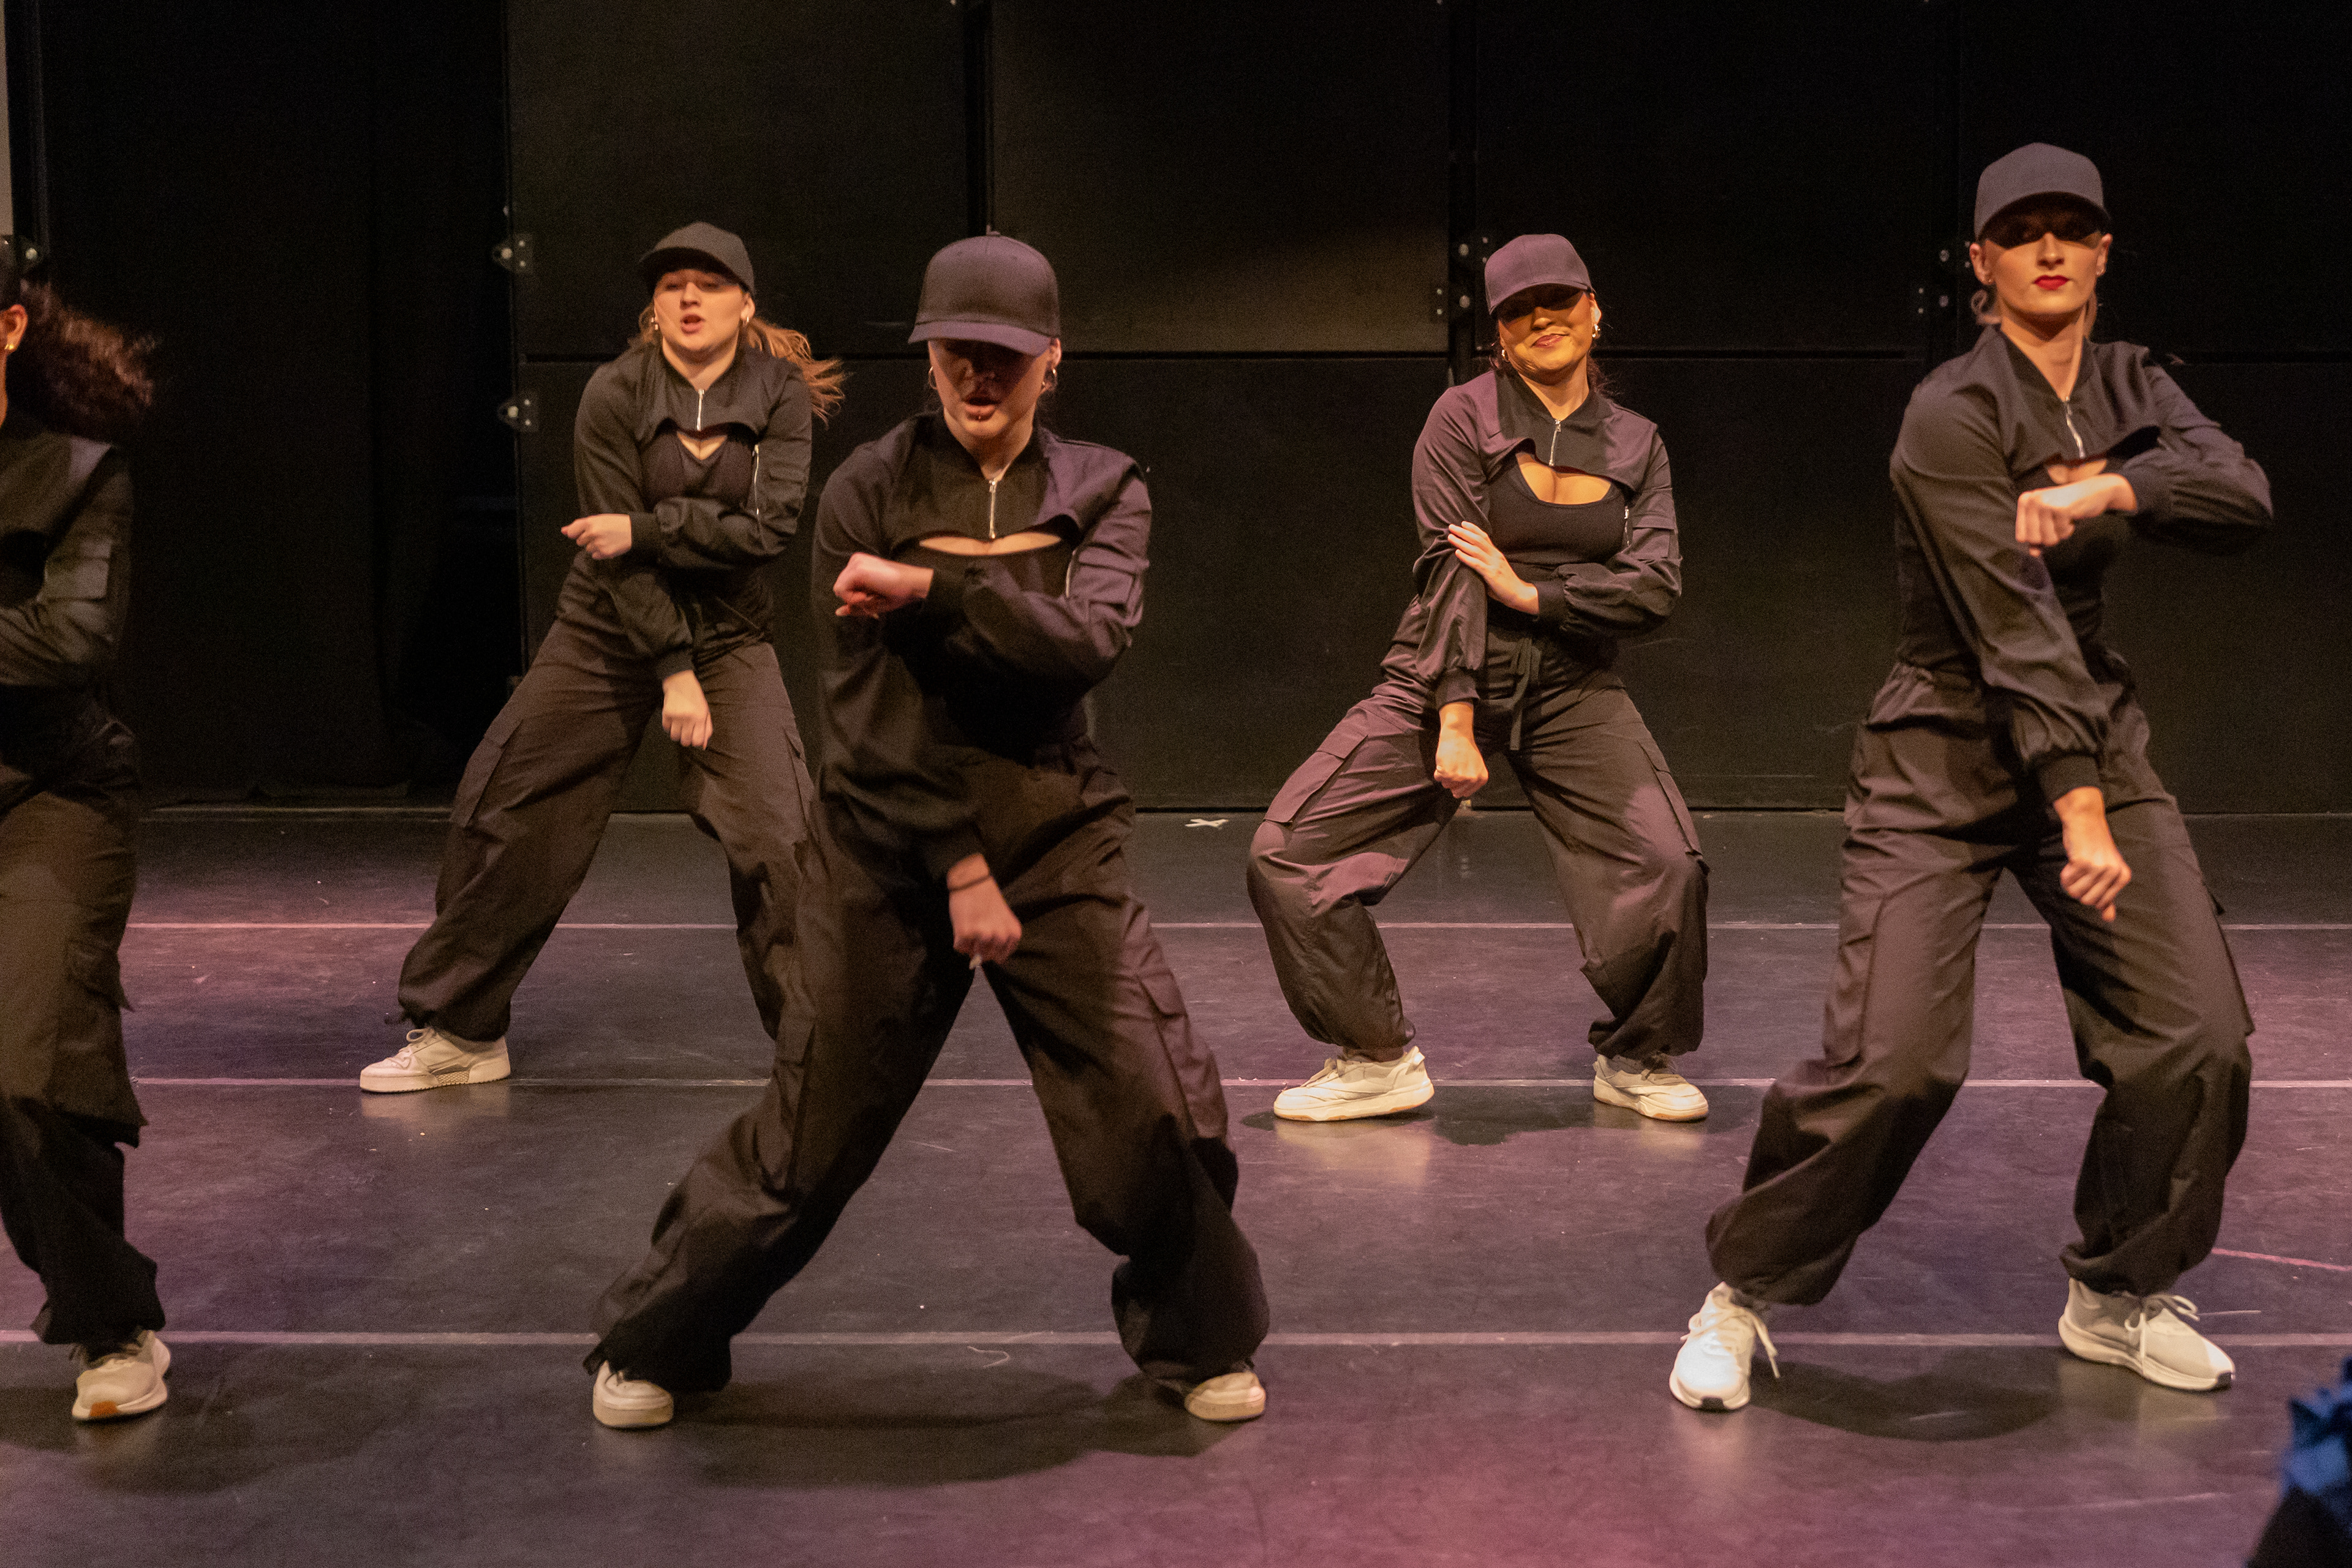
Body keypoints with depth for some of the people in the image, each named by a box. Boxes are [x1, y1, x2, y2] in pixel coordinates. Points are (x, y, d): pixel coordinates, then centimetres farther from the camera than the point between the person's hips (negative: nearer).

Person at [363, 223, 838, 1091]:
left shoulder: (780, 394, -7)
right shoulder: (615, 394, -10)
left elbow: (768, 525, -17)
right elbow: (619, 555, -13)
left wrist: (644, 528, -20)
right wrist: (673, 673, -17)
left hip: (728, 636, 0)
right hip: (609, 631, 0)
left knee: (776, 833, -14)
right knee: (506, 815, 0)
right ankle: (460, 1032, 16)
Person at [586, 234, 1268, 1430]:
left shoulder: (1101, 495, 3)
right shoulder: (868, 495, -2)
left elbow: (1087, 644, -15)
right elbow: (867, 703, -7)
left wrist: (932, 591, -22)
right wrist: (959, 865, -12)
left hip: (1058, 844, 2)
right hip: (890, 846, -1)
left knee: (1159, 1110, -6)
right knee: (812, 1128, 1)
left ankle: (1200, 1341, 20)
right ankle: (654, 1343, 22)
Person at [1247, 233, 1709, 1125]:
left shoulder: (1636, 445, 8)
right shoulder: (1465, 418, -3)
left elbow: (1657, 588, -3)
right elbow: (1450, 570, -11)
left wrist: (1530, 592, -14)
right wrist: (1456, 722, -18)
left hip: (1573, 690, 2)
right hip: (1447, 675, -1)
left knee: (1671, 867, -19)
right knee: (1286, 855, -13)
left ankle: (1634, 1061, 10)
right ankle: (1378, 1061, 6)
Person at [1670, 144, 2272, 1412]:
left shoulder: (2132, 391, 8)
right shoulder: (1953, 416, -14)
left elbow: (2243, 500, -9)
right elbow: (2016, 631, -21)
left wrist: (2106, 488, -25)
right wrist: (2079, 817, -26)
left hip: (2094, 735, 6)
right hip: (1948, 760, -6)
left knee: (2197, 1037, -2)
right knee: (1890, 1060, -15)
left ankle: (2118, 1295, 20)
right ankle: (1744, 1296, 6)